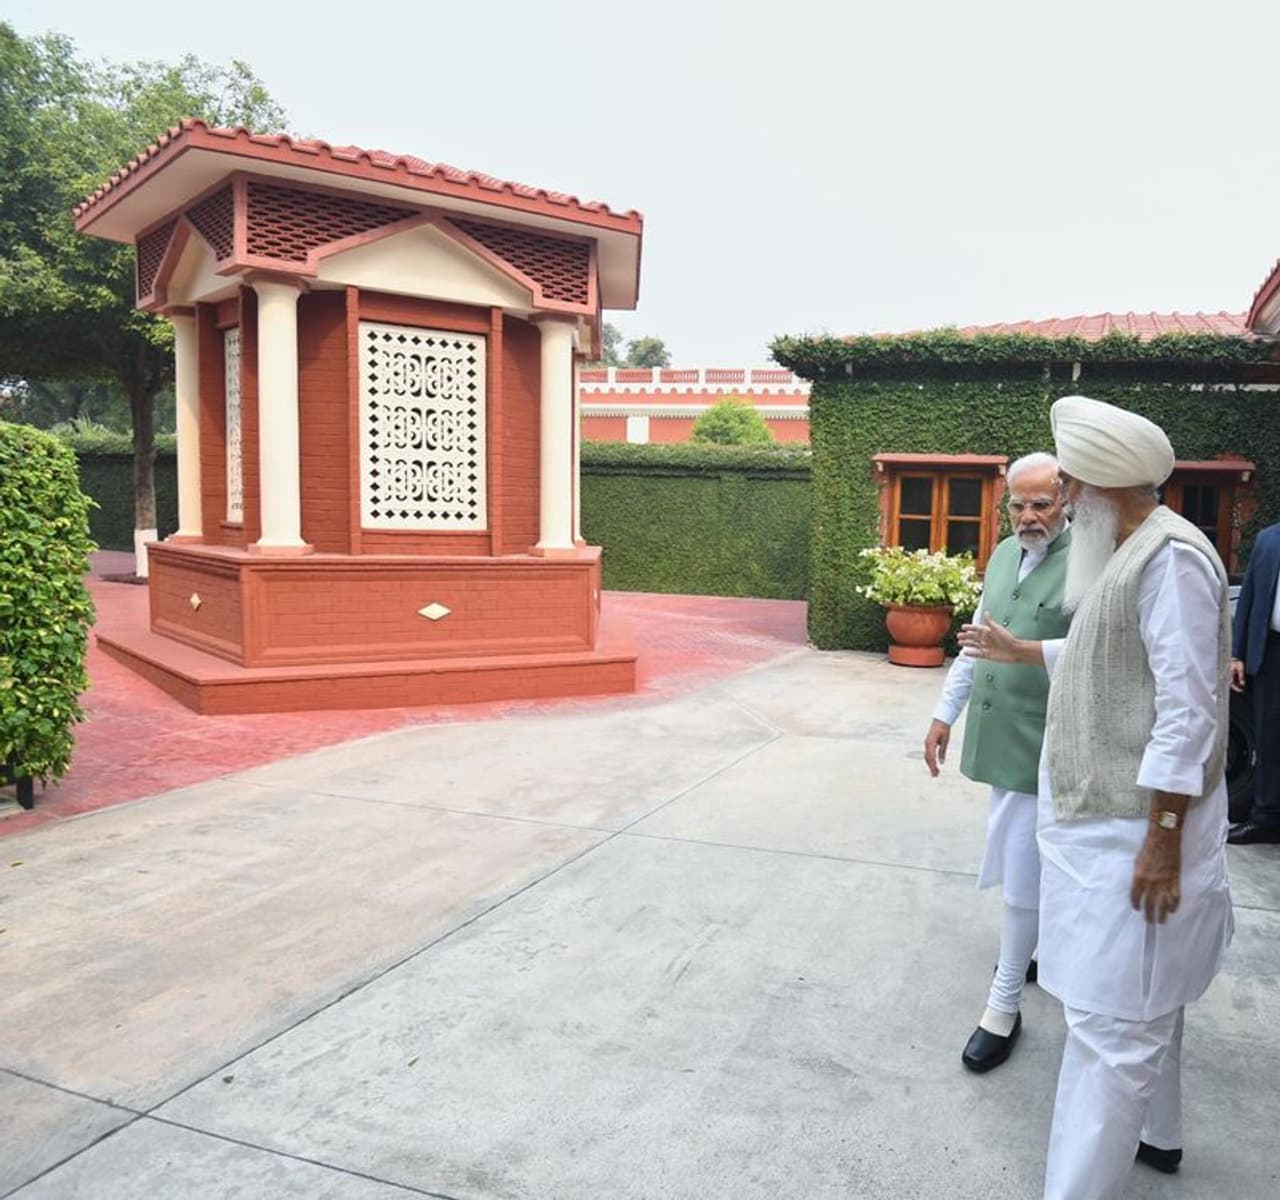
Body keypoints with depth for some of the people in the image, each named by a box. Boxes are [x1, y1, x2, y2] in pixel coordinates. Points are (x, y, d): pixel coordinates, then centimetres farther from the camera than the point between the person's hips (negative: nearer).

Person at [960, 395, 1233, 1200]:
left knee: (1113, 1021, -6)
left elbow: (1188, 708, -23)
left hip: (1135, 829, -11)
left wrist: (1163, 838, -23)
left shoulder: (1171, 555, -20)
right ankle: (1155, 1135, 43)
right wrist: (1022, 652, 34)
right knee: (1144, 1002, 24)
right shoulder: (1128, 555, 12)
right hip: (1109, 816, 11)